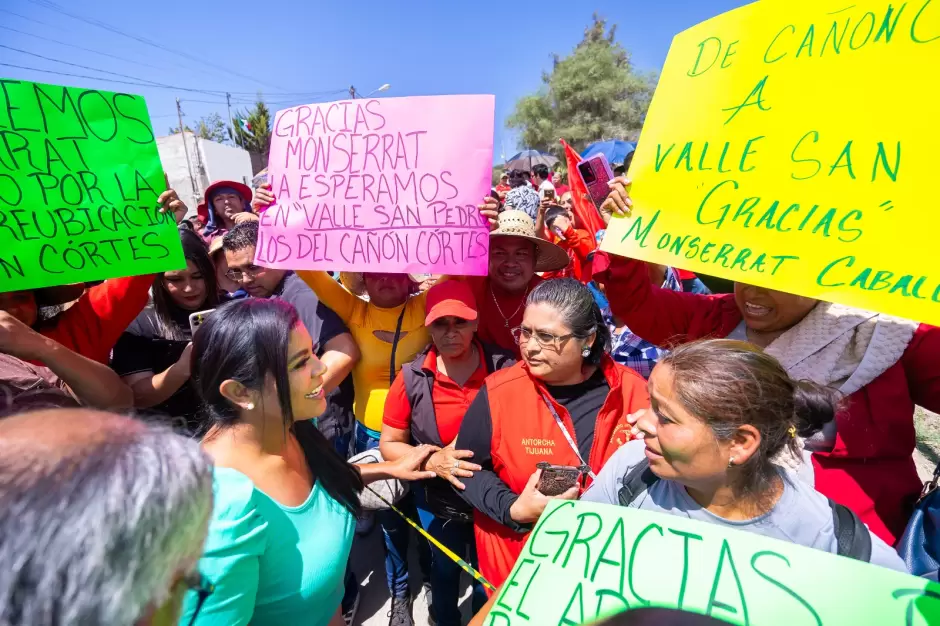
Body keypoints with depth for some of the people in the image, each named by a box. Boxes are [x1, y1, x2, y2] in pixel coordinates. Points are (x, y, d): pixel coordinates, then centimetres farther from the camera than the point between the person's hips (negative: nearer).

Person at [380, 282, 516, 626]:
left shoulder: (504, 368, -17)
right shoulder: (412, 377, -14)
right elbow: (389, 444, -6)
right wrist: (433, 461, -22)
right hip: (438, 502, 1)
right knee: (444, 569, 25)